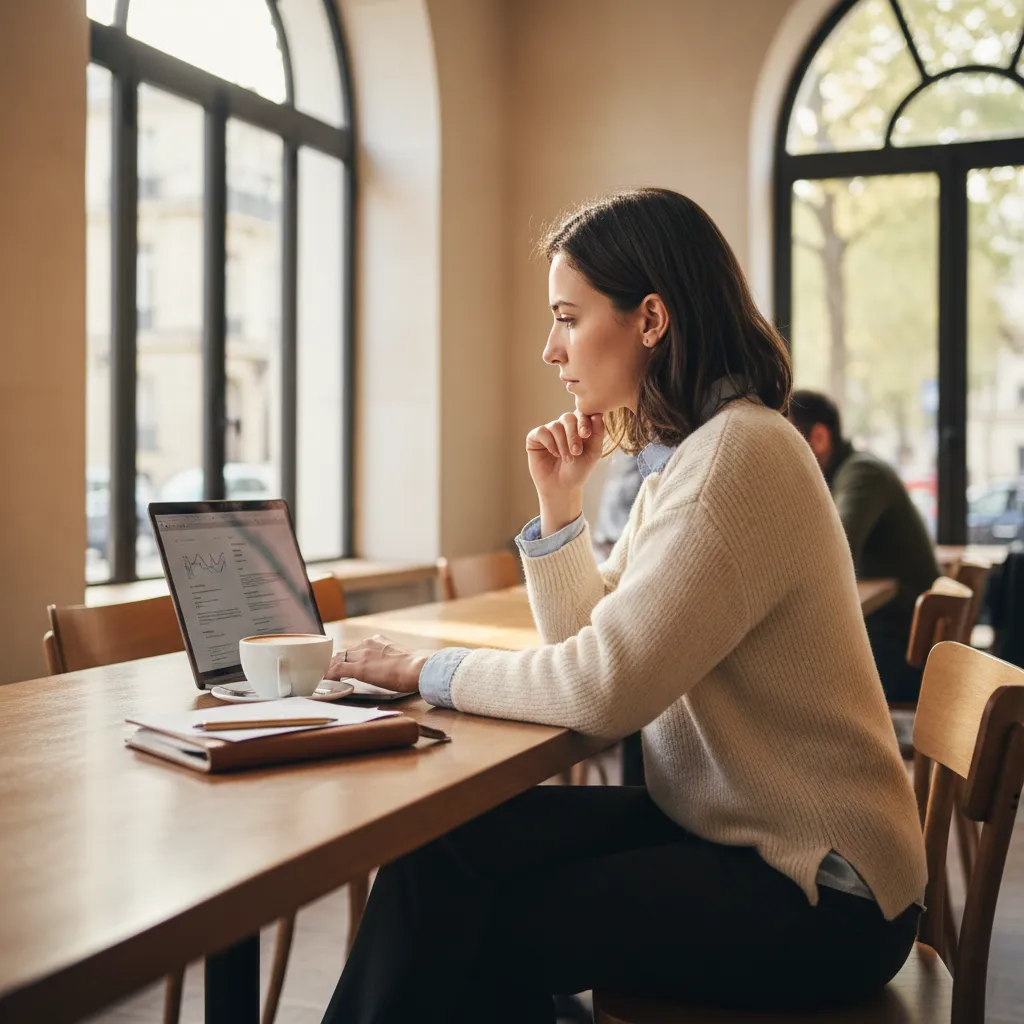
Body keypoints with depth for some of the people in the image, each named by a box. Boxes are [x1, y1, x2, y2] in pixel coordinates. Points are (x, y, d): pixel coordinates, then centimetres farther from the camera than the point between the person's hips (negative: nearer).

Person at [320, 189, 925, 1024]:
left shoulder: (741, 453, -21)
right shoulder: (682, 455, 9)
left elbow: (603, 689, -25)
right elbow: (590, 645, 12)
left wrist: (428, 669, -13)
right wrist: (559, 501, 1)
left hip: (814, 891, -8)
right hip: (713, 825, 8)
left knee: (476, 925, -12)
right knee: (445, 849, -6)